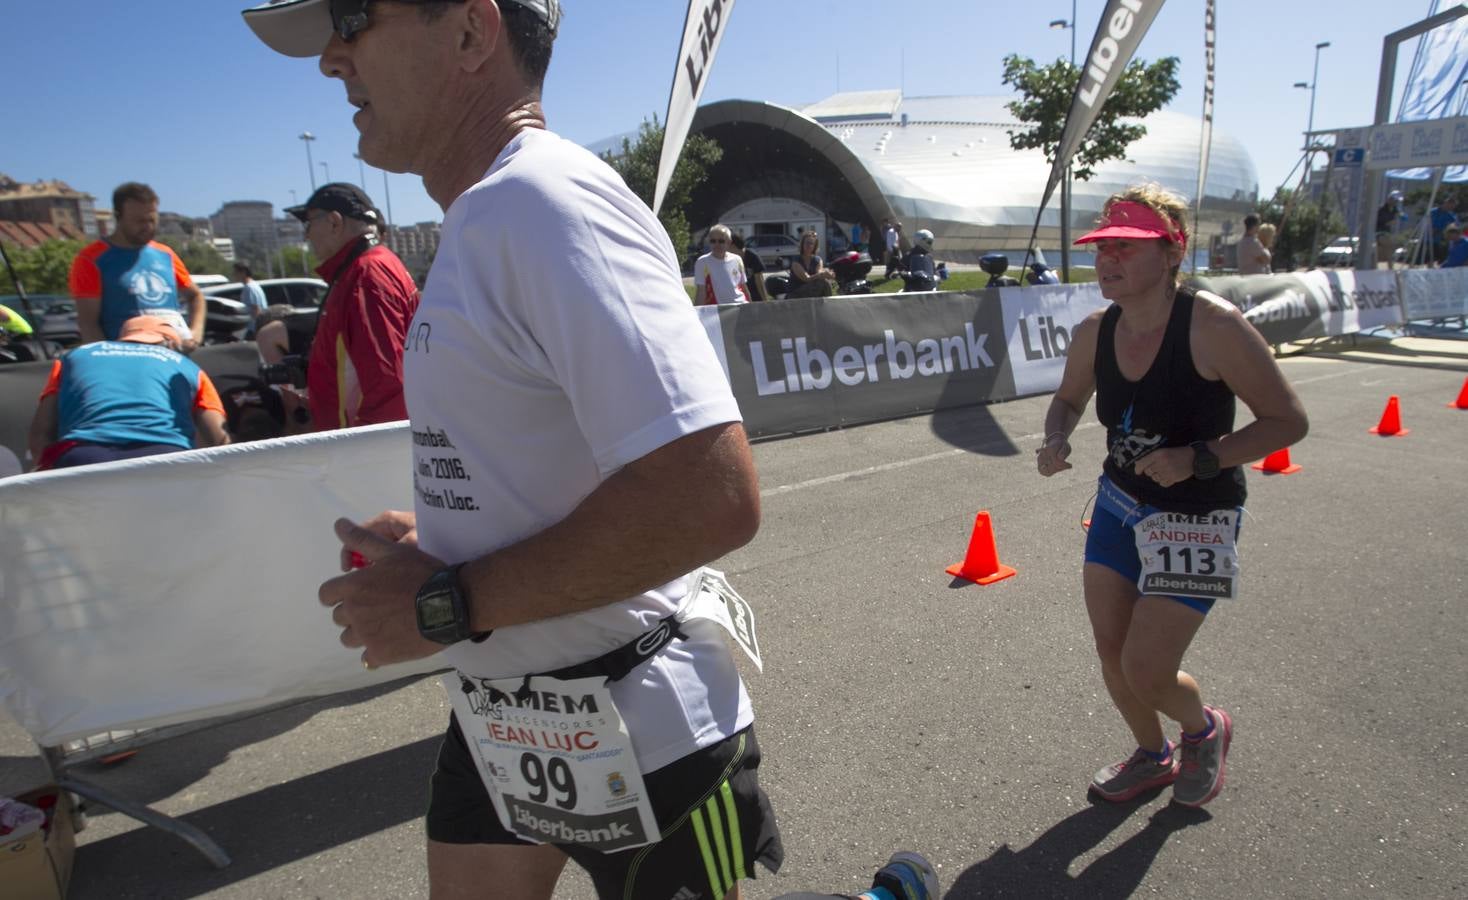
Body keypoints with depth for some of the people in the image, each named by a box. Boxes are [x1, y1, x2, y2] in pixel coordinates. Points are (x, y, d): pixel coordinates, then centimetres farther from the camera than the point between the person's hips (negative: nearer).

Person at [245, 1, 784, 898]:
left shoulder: (546, 201, -21)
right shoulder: (485, 217, 10)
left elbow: (710, 496, -31)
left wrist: (449, 605, -21)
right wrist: (438, 540, 4)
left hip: (631, 742, -9)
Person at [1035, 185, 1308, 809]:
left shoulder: (1213, 325, -23)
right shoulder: (1094, 332, -6)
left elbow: (1287, 420, -16)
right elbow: (1068, 400, 12)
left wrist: (1197, 459, -28)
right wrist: (1055, 441, -9)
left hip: (1196, 517, -5)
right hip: (1118, 505, 6)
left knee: (1146, 672, -5)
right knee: (1112, 654, 12)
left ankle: (1205, 728, 32)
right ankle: (1152, 757, 42)